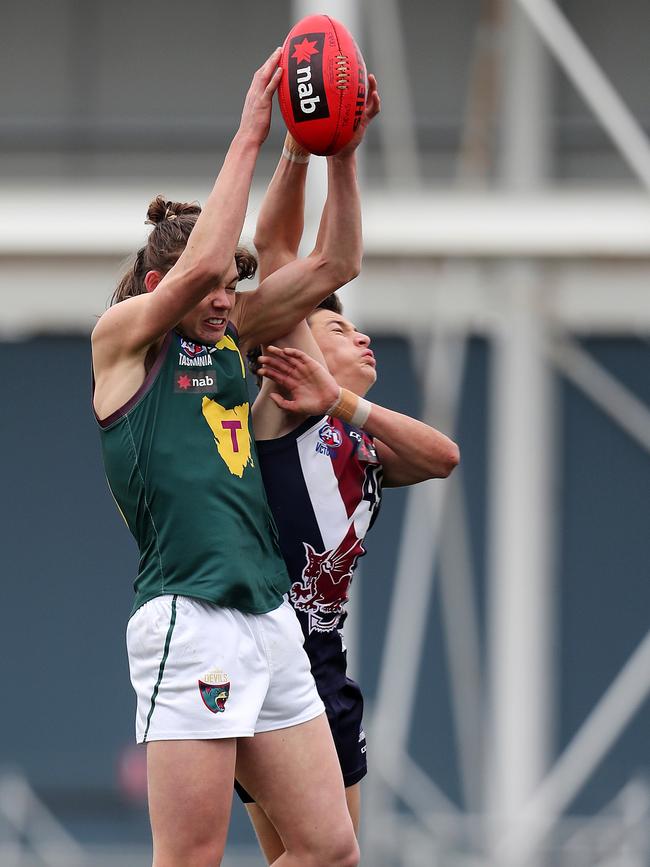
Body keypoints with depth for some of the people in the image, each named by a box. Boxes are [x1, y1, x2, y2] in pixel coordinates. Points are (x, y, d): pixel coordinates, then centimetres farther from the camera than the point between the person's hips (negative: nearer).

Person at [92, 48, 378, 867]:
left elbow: (331, 267, 17)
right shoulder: (122, 336, 0)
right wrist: (248, 136, -12)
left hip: (268, 611, 8)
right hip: (188, 616, -8)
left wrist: (341, 154, 5)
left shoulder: (229, 337, 18)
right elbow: (199, 265, -17)